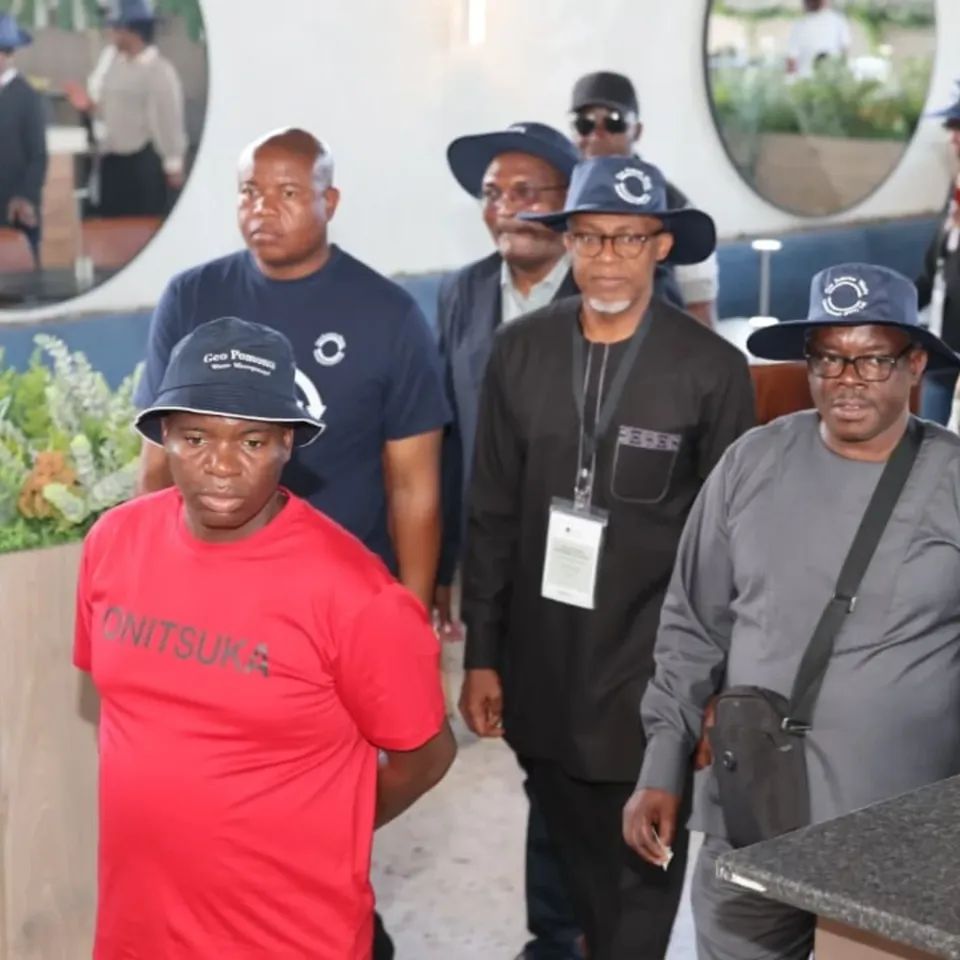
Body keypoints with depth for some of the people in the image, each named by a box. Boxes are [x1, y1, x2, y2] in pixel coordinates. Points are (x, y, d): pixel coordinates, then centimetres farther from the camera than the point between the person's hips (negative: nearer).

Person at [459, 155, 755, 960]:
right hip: (541, 667, 3)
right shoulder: (521, 351, 0)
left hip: (655, 673, -3)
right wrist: (481, 654, 5)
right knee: (578, 870, 16)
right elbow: (493, 516, 5)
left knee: (642, 878, 8)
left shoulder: (713, 369, -8)